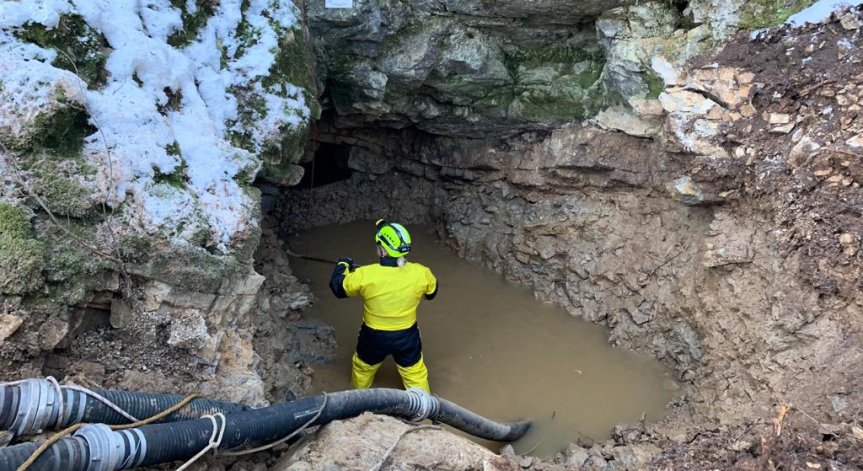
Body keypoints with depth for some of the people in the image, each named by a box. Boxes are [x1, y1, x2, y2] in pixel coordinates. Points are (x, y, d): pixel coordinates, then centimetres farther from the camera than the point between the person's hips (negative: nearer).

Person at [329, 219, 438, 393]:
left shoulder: (364, 275, -26)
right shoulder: (421, 273, -20)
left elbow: (338, 287, -7)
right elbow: (431, 292, 3)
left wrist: (342, 265, 11)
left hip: (374, 336, 0)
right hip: (407, 335, 0)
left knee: (362, 367, 30)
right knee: (415, 373, 22)